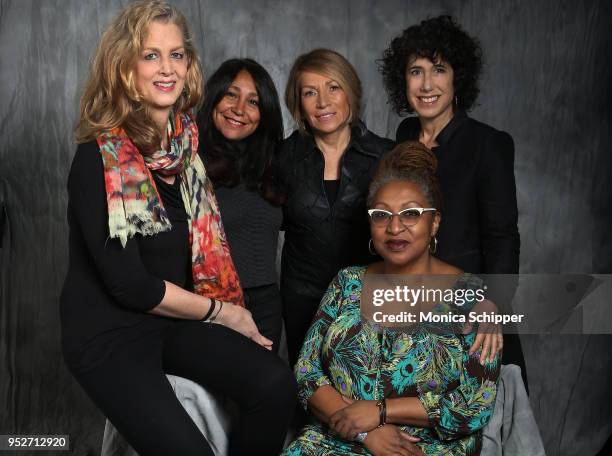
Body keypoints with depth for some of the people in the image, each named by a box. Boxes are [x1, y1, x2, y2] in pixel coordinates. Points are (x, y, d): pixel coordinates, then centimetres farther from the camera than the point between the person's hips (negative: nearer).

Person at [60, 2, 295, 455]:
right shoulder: (100, 158, -18)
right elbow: (127, 283, -18)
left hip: (176, 317, 6)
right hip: (109, 332, -5)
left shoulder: (187, 139, 0)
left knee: (275, 384, -16)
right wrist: (220, 312, -10)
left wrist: (229, 306, -1)